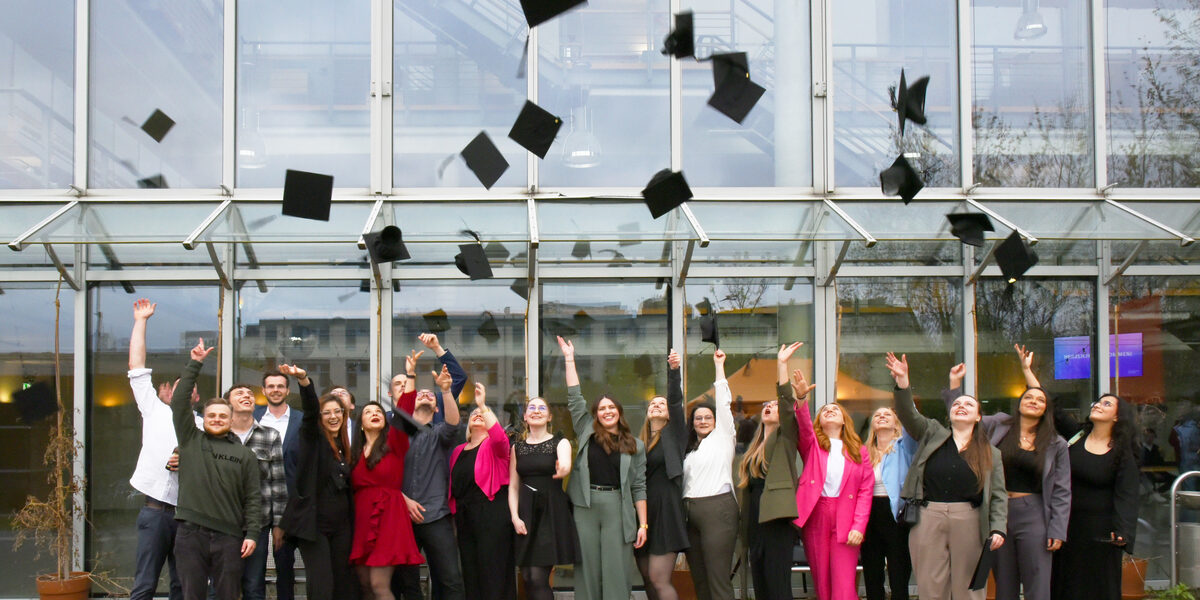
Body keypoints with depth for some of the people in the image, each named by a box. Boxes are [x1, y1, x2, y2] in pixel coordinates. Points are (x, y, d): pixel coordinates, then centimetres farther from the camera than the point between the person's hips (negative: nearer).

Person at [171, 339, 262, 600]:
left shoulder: (245, 455, 10)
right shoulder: (190, 440, 11)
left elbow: (253, 497, 5)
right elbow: (179, 402, 3)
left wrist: (252, 533, -4)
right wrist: (194, 365, 0)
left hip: (229, 537, 0)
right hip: (190, 534, 0)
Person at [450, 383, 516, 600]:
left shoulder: (493, 446, 4)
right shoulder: (459, 451, 20)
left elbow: (500, 437, -20)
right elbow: (452, 484, 19)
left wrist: (483, 406, -22)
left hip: (492, 515, -6)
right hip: (464, 515, 6)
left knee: (492, 572, -9)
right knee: (470, 572, 7)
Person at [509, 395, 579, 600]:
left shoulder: (560, 443, 3)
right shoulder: (517, 447, 13)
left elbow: (565, 466, -20)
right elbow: (513, 486, 11)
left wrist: (563, 470, -45)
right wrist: (515, 517, -4)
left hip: (552, 512, -4)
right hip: (526, 513, 4)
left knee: (538, 577, -12)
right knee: (528, 577, 1)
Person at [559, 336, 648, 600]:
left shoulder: (634, 445, 8)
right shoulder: (587, 432, 11)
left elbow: (638, 486, 6)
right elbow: (575, 399, 7)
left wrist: (643, 524, 0)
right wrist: (569, 359, 5)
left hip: (617, 508, -1)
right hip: (585, 506, 1)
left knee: (616, 571, -2)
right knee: (588, 569, 4)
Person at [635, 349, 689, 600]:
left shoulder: (674, 434, 4)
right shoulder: (640, 442, 16)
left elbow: (676, 399, -12)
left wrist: (673, 370, -26)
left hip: (666, 511, -6)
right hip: (642, 511, 6)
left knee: (659, 579, -13)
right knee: (648, 580, 7)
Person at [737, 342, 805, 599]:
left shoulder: (784, 438, 3)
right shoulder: (754, 447, 22)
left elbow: (787, 402, -10)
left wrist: (782, 365, -13)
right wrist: (745, 529, 11)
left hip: (777, 519, -7)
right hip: (755, 522, 7)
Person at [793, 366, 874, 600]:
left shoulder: (859, 451, 12)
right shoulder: (812, 445, 12)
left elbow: (866, 491, 5)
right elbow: (803, 426, -10)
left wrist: (858, 527, -7)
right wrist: (802, 400, -30)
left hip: (846, 522, -1)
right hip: (815, 517, 1)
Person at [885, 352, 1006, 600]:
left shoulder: (991, 453, 12)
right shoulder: (932, 434, 13)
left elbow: (998, 495, 7)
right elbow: (908, 413, -1)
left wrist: (998, 528, -6)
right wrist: (902, 382, -18)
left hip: (968, 522, 0)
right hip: (927, 518, 0)